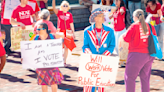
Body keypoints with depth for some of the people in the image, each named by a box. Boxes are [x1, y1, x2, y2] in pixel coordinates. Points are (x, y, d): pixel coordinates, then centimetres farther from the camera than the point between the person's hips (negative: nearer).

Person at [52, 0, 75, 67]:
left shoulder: (69, 14, 3)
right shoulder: (59, 12, -2)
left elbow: (71, 24, 6)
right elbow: (54, 8, -19)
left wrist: (73, 32, 4)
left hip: (67, 32, 2)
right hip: (60, 32, -2)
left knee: (66, 47, 5)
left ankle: (64, 62, 14)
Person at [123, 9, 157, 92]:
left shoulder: (134, 26, -9)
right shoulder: (150, 26, 6)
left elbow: (126, 38, -8)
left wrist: (124, 35, 12)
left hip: (137, 54, -6)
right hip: (149, 55, 6)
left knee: (129, 77, 2)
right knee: (145, 77, 16)